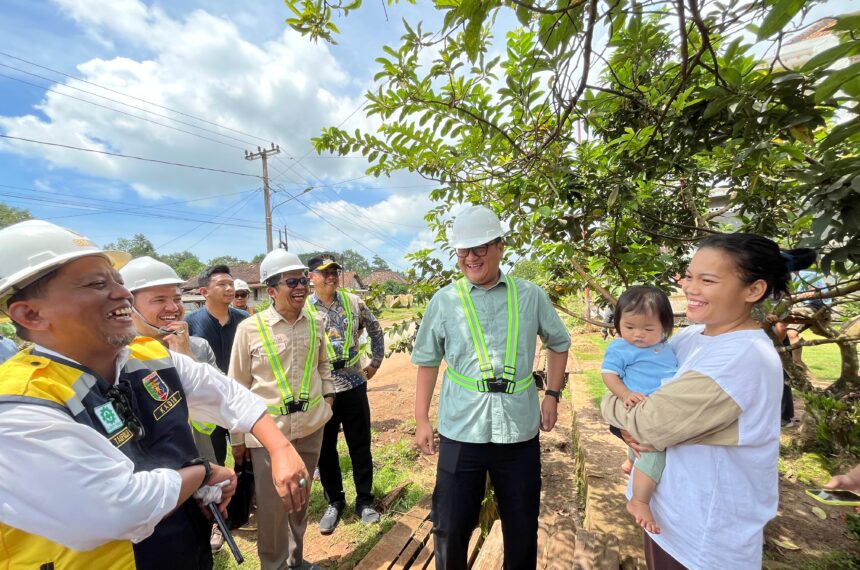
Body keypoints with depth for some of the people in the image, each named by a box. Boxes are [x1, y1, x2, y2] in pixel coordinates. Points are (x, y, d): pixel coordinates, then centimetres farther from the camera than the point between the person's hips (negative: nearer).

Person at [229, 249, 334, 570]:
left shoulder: (315, 323, -3)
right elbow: (237, 387, -4)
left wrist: (328, 394, 7)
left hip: (311, 425, 4)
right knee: (271, 505, 12)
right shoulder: (249, 329, -13)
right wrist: (238, 438, 1)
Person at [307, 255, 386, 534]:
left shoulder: (353, 301, 0)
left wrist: (376, 362, 9)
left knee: (361, 446, 12)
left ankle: (364, 501, 32)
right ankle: (334, 502, 36)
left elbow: (376, 330, 12)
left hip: (354, 384, 1)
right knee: (325, 450, 14)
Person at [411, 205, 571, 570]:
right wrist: (421, 420, 3)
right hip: (461, 431, -1)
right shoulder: (444, 301, -3)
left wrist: (552, 395, 6)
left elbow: (558, 343, 14)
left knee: (522, 526, 21)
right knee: (451, 527, 14)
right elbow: (428, 362, 4)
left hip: (520, 430, 1)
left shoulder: (530, 296, -1)